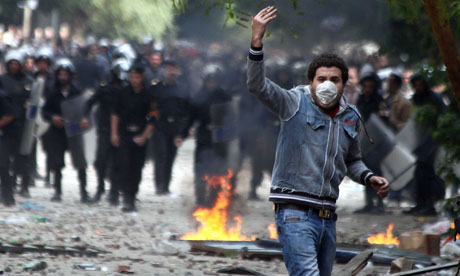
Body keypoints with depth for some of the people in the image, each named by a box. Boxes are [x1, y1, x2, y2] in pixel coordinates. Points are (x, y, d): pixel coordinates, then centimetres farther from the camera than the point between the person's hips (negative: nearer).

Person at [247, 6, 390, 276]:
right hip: (295, 213, -7)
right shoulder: (295, 103, -2)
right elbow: (257, 86, -18)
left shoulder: (351, 117, 14)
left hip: (327, 216, 7)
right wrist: (256, 42, -30)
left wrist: (369, 178, 10)